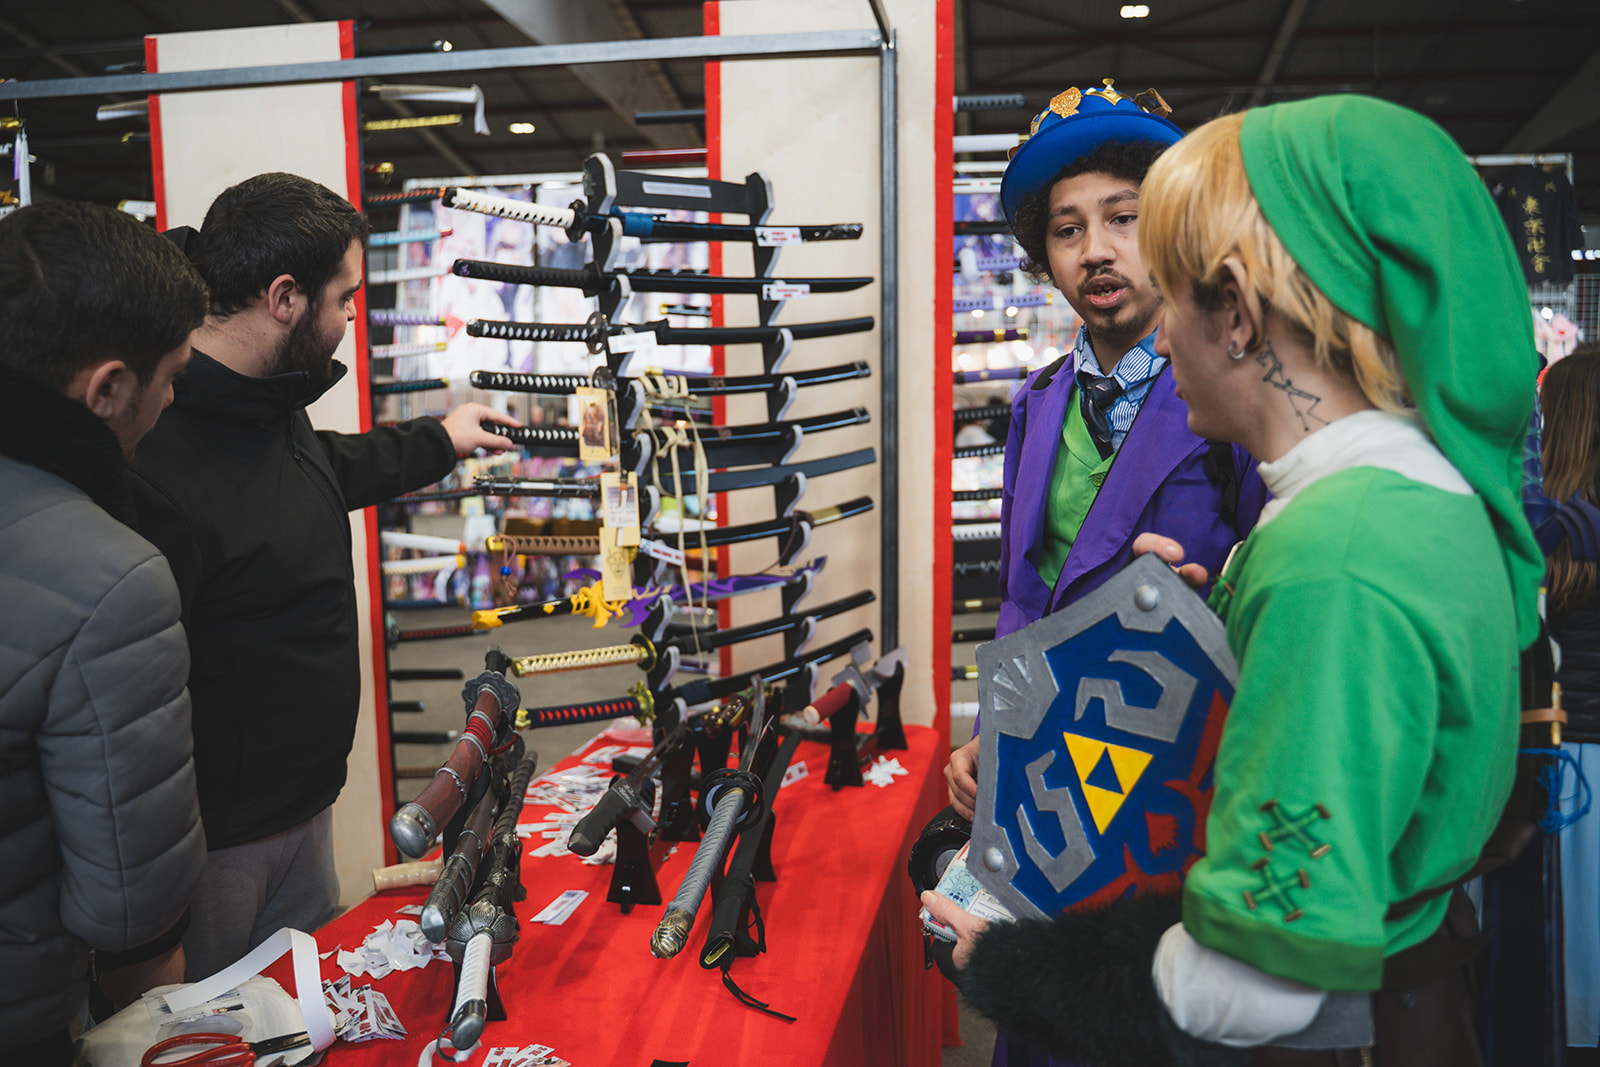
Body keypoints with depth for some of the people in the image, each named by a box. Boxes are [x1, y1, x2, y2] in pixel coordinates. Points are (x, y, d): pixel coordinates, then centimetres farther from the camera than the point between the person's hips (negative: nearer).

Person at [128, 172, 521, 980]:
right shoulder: (152, 456, -28)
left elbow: (325, 471, 27)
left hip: (303, 805, 9)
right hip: (209, 844, -9)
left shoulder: (266, 406, 3)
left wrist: (440, 440, 38)